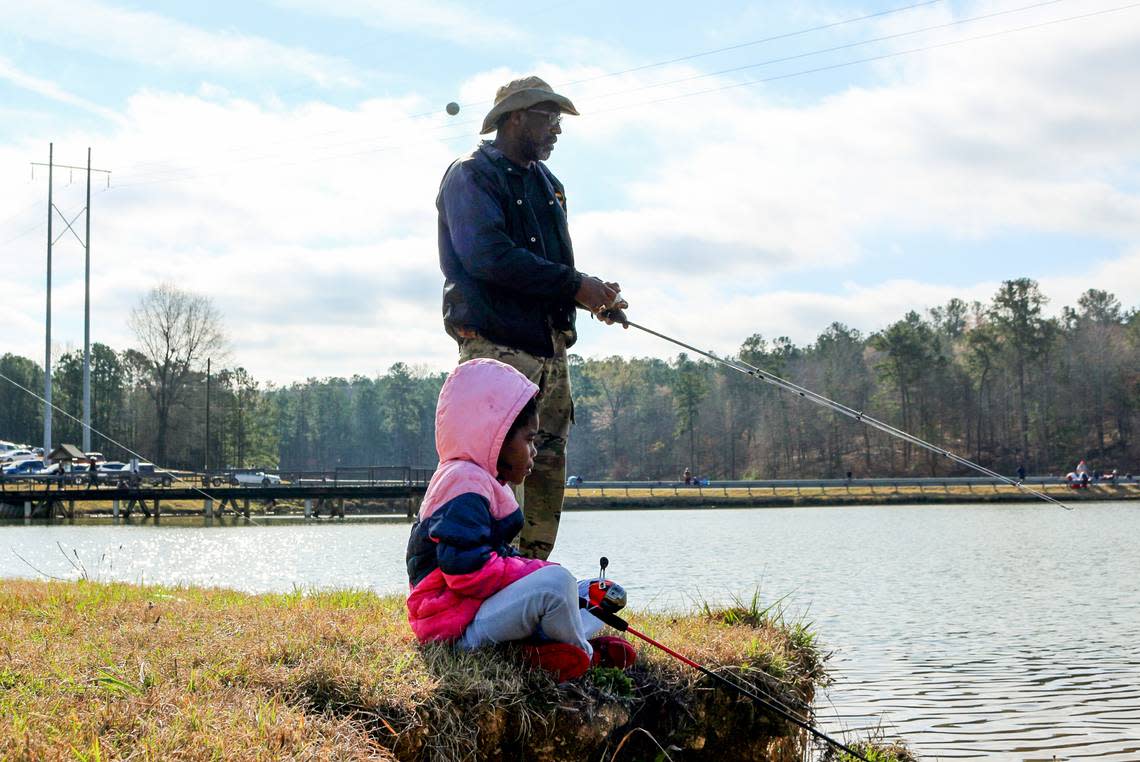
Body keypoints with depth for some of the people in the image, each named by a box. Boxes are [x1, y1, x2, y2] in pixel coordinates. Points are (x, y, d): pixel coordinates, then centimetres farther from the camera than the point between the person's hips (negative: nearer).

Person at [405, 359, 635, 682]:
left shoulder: (483, 481, 21)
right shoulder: (465, 484, -15)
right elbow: (466, 569, -27)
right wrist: (537, 571, -18)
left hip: (484, 609, 11)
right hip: (459, 628, -11)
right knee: (555, 581, -32)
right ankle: (580, 653, -7)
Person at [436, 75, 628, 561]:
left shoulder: (546, 184, 23)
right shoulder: (471, 175, -4)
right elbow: (489, 256, -18)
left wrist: (595, 296, 5)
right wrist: (574, 285, -16)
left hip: (550, 352, 9)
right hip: (497, 348, -8)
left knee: (548, 472, 7)